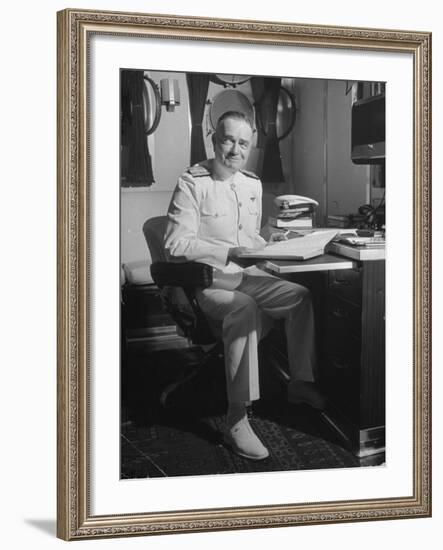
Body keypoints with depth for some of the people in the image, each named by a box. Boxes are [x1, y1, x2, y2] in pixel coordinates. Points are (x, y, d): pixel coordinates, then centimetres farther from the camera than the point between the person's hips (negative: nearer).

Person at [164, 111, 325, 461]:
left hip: (245, 276, 8)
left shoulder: (253, 185, 13)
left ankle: (301, 383, 11)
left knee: (300, 295, -7)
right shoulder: (192, 183, -10)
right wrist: (230, 252, -22)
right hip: (208, 282, -8)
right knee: (246, 308, -35)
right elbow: (176, 245, -17)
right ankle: (236, 421, -36)